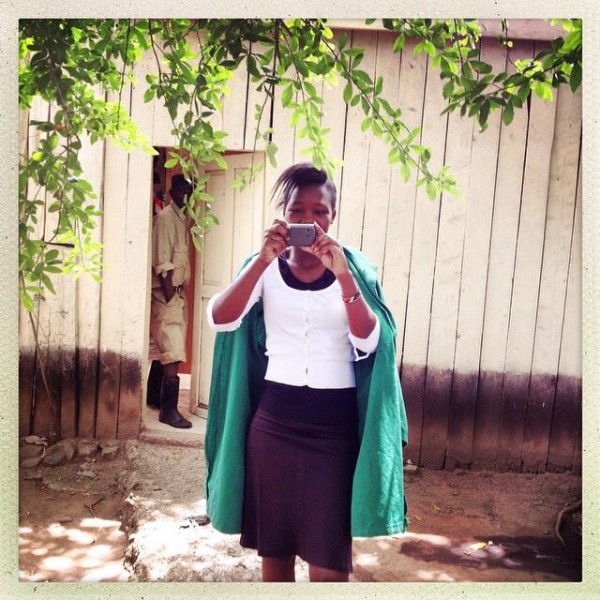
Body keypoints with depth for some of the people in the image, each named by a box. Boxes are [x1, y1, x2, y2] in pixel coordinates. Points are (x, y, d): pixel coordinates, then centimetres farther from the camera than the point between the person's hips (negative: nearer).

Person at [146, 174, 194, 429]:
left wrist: (179, 293, 17)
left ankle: (154, 396, 30)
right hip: (166, 292, -9)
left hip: (177, 291, 9)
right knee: (173, 351, -11)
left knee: (165, 347, 17)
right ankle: (168, 410, -7)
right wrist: (170, 296, -21)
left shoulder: (183, 219, 15)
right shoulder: (165, 217, -12)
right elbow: (162, 262, -18)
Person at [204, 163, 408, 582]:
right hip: (273, 418, 2)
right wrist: (263, 260, -24)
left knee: (329, 559, 2)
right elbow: (219, 319, -14)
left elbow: (369, 342, -13)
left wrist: (342, 274, -24)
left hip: (335, 424, -1)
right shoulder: (267, 269, 1)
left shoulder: (353, 268, -1)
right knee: (273, 545, 14)